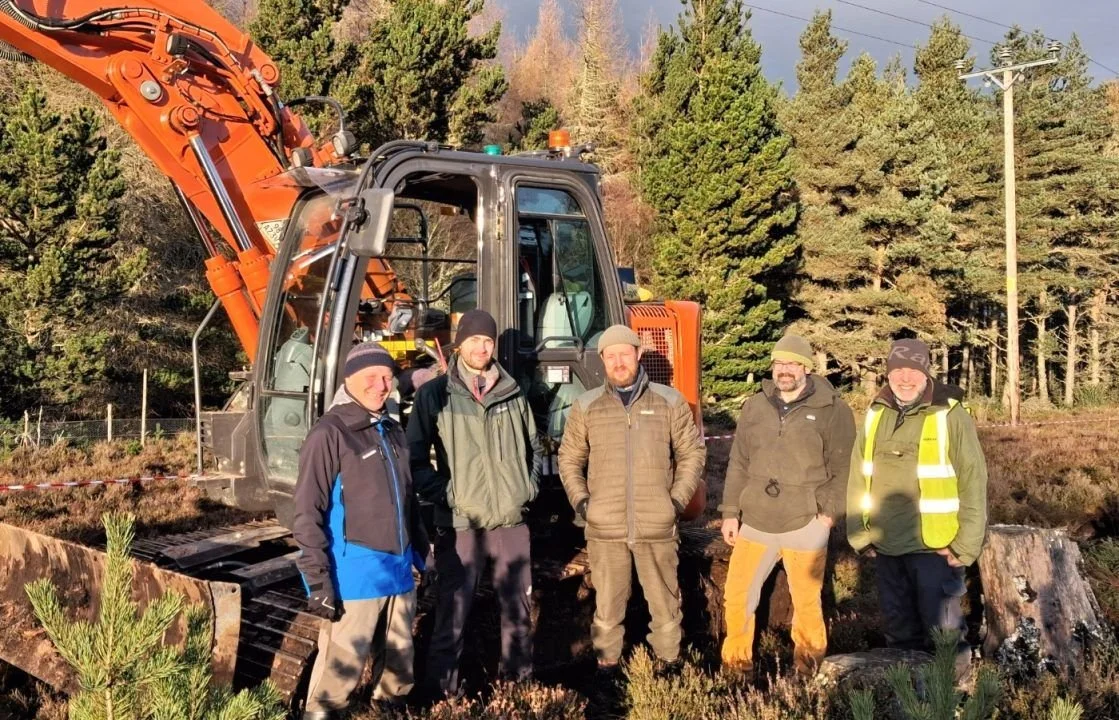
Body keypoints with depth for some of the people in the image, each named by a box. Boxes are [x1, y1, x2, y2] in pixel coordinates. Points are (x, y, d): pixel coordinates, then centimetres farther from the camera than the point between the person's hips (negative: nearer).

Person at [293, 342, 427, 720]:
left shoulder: (393, 431, 13)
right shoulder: (330, 433, -11)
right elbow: (308, 513, -14)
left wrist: (422, 552, 21)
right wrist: (318, 579, -17)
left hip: (399, 569, 8)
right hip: (355, 574, -8)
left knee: (400, 664, 18)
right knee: (342, 665, -3)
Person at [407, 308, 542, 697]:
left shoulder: (513, 394, 9)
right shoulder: (434, 394, -1)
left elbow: (534, 448, 19)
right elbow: (416, 456, -2)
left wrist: (528, 488, 6)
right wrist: (443, 494, -11)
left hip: (512, 519, 4)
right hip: (460, 523, -4)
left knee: (519, 607, 14)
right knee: (452, 612, -2)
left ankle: (519, 679, 31)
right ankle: (441, 690, 11)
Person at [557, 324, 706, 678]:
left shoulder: (669, 401, 1)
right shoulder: (586, 406, 3)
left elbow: (692, 453, 7)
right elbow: (570, 459, 11)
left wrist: (677, 500, 0)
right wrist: (581, 502, 1)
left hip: (657, 527, 0)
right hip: (605, 528, 0)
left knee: (664, 596, 11)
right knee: (608, 600, 10)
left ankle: (669, 658, 28)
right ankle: (606, 661, 25)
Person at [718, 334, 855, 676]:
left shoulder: (832, 410, -4)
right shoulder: (754, 407, 7)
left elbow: (842, 466, -3)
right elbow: (739, 464, 10)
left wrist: (829, 511, -11)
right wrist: (731, 512, 8)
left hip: (805, 524, -3)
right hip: (754, 522, 4)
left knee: (806, 600, 7)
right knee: (737, 595, 7)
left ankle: (807, 662, 31)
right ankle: (736, 661, 25)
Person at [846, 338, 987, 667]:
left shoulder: (950, 416, -10)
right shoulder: (875, 416, 5)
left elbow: (973, 483, -10)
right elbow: (858, 479, 9)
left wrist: (966, 545, -13)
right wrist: (859, 535, 6)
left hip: (934, 547, -5)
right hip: (885, 546, 5)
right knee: (899, 628, 18)